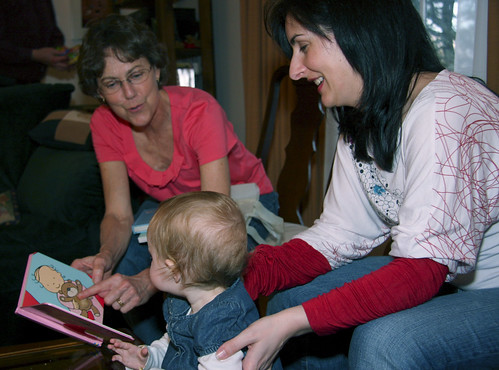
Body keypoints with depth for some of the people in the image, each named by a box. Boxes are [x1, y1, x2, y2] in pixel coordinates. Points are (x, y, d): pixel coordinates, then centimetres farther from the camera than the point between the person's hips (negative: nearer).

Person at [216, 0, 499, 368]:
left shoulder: (443, 115, -26)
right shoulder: (360, 128, 2)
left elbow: (422, 269, -29)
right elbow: (337, 234, -1)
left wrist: (295, 321, -33)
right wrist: (235, 277, -14)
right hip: (443, 278, 8)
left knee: (384, 341, -31)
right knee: (289, 295, 2)